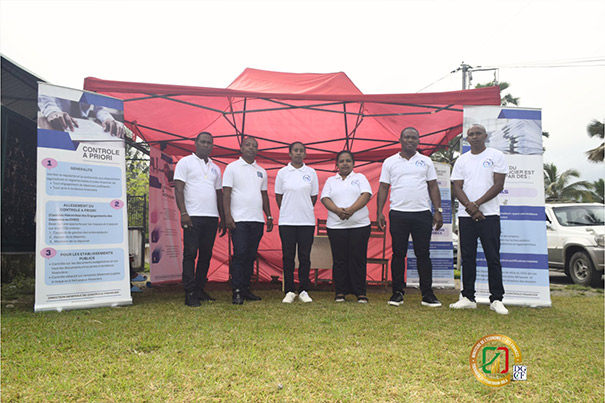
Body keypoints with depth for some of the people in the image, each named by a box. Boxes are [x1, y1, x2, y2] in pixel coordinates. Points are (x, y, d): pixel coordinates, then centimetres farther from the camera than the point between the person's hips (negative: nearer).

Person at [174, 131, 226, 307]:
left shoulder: (215, 168, 21)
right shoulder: (185, 162, 4)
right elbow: (178, 189, -4)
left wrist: (223, 218, 17)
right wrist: (183, 213, -15)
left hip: (212, 218, 6)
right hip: (193, 216, -5)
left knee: (206, 255, 7)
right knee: (190, 254, -6)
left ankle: (200, 290, 17)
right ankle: (190, 294, -4)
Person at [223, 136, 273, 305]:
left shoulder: (261, 171, 18)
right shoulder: (232, 167, 3)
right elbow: (226, 193, -3)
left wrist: (269, 216, 16)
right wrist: (227, 215, -13)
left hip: (258, 220, 5)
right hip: (239, 219, -5)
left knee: (251, 256, 7)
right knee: (239, 255, -8)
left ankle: (246, 289, 15)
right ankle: (237, 292, -3)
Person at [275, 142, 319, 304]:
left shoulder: (311, 172, 6)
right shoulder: (282, 172, 4)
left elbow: (314, 196, 11)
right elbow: (278, 196, 9)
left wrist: (305, 211, 9)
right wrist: (287, 212, 9)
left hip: (307, 221, 1)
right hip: (287, 221, 0)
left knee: (305, 257, 4)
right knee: (288, 256, 3)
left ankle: (304, 291, 14)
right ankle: (289, 291, 12)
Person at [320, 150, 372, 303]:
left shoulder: (360, 177, 12)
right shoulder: (331, 180, 16)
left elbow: (366, 195, -3)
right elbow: (325, 198, 2)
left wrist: (351, 209, -19)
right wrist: (337, 210, -17)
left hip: (360, 225, -1)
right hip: (336, 226, 1)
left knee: (358, 259, -2)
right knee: (339, 259, 2)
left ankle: (360, 293, 5)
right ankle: (340, 292, 10)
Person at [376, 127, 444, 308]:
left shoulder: (426, 162, 11)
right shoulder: (390, 162, 8)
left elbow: (433, 187, 9)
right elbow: (383, 188, 6)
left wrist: (438, 211, 1)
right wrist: (379, 213, -2)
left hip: (422, 214, 1)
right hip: (398, 214, 0)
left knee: (423, 254, 4)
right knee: (398, 254, 4)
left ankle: (427, 295, 11)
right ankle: (397, 293, 13)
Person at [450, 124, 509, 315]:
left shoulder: (496, 156, 3)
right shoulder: (462, 160, 12)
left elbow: (498, 185, -5)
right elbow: (456, 187, 5)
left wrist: (477, 203, -14)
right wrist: (469, 206, -13)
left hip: (489, 214, -3)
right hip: (466, 215, 3)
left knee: (493, 258, -1)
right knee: (467, 258, 6)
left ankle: (496, 299, 6)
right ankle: (468, 298, 13)